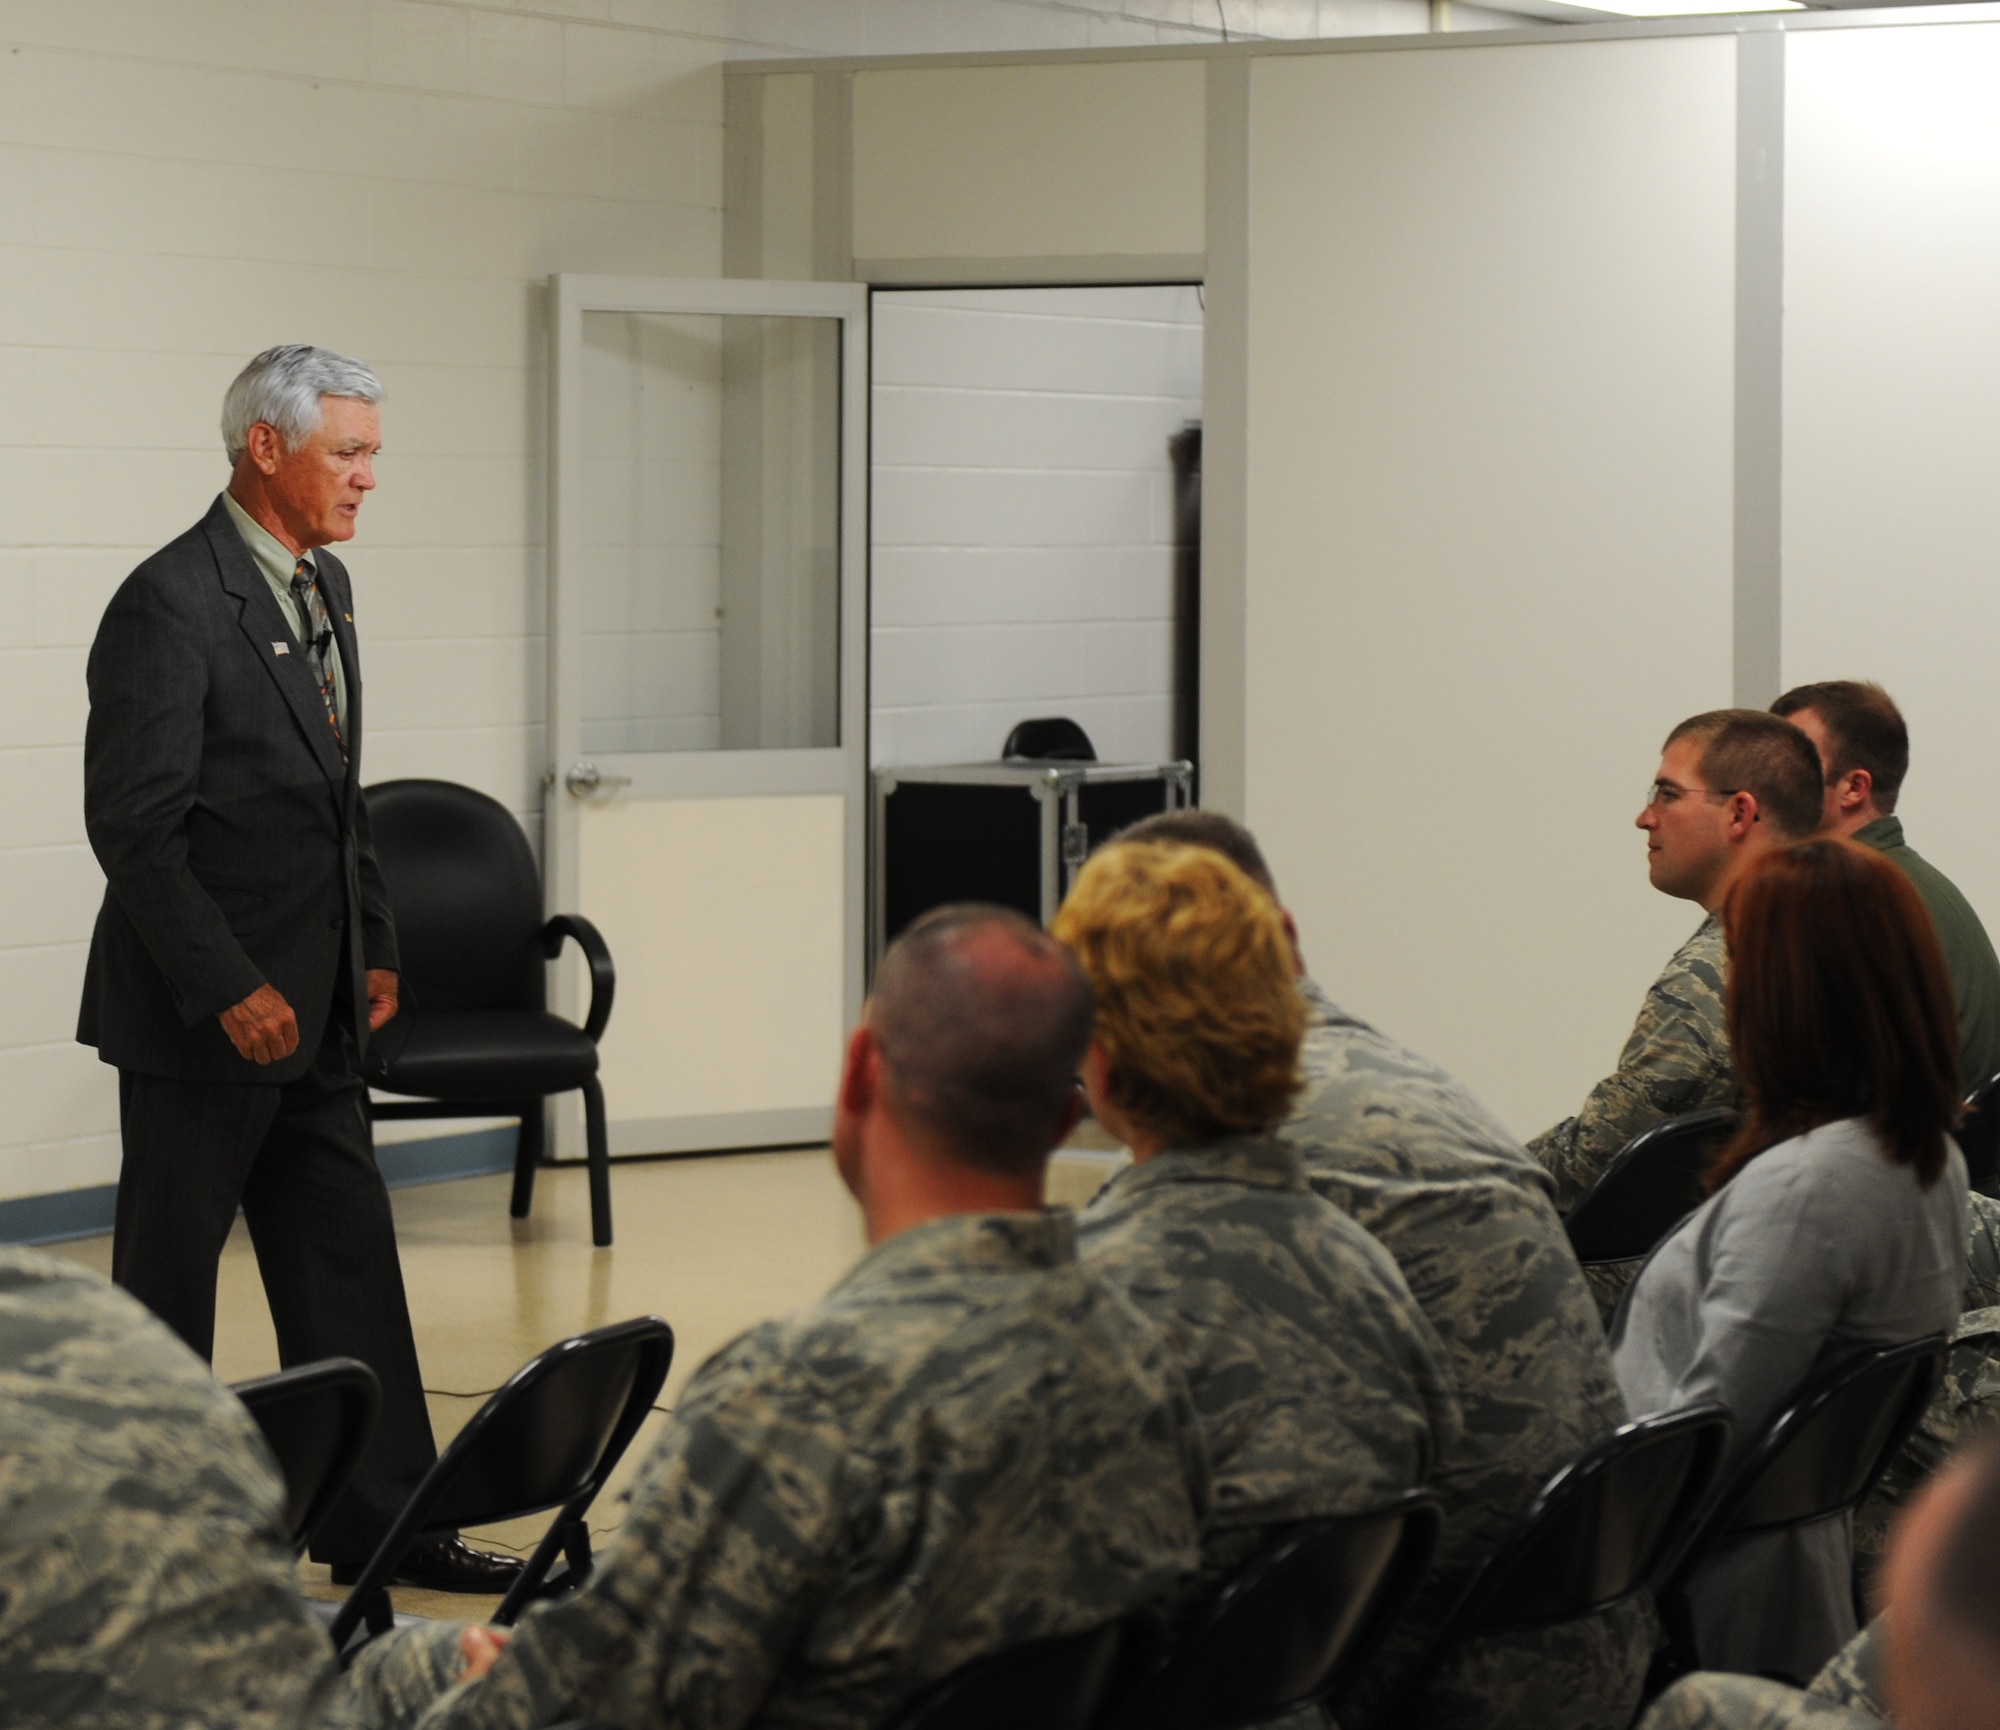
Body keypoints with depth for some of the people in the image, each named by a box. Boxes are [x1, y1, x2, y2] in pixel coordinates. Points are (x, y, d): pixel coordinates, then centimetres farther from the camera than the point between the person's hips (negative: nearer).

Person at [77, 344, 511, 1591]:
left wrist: (376, 949, 13)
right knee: (167, 1278, 3)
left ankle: (382, 1521, 15)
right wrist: (230, 990, -20)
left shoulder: (324, 586, 11)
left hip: (313, 1010, 9)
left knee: (348, 1258, 9)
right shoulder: (171, 604, -17)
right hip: (203, 1018, -8)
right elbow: (134, 824, -20)